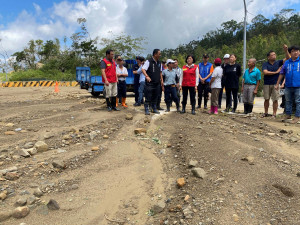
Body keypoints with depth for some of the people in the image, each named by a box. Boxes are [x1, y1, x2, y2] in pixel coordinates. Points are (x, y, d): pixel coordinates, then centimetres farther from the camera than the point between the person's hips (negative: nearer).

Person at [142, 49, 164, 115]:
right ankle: (146, 110, 6)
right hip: (150, 83, -6)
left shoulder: (159, 63, 12)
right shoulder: (148, 61, -9)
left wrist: (161, 81, 15)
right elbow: (143, 69, -19)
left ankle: (154, 109, 23)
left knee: (155, 97, 13)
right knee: (148, 97, -3)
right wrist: (147, 76, -34)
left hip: (157, 83, 6)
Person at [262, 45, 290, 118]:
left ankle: (274, 114, 6)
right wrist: (276, 72, -9)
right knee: (266, 99, 7)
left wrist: (286, 50, -17)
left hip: (275, 84, 1)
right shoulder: (265, 64, 0)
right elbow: (265, 72, -14)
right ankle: (266, 113, 19)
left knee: (275, 100, -1)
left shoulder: (278, 62, 7)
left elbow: (287, 58, -2)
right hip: (267, 84, -1)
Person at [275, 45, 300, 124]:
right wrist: (277, 84, 11)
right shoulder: (287, 62, 10)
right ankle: (288, 115, 24)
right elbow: (282, 74, 13)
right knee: (288, 101, 12)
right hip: (288, 86, 3)